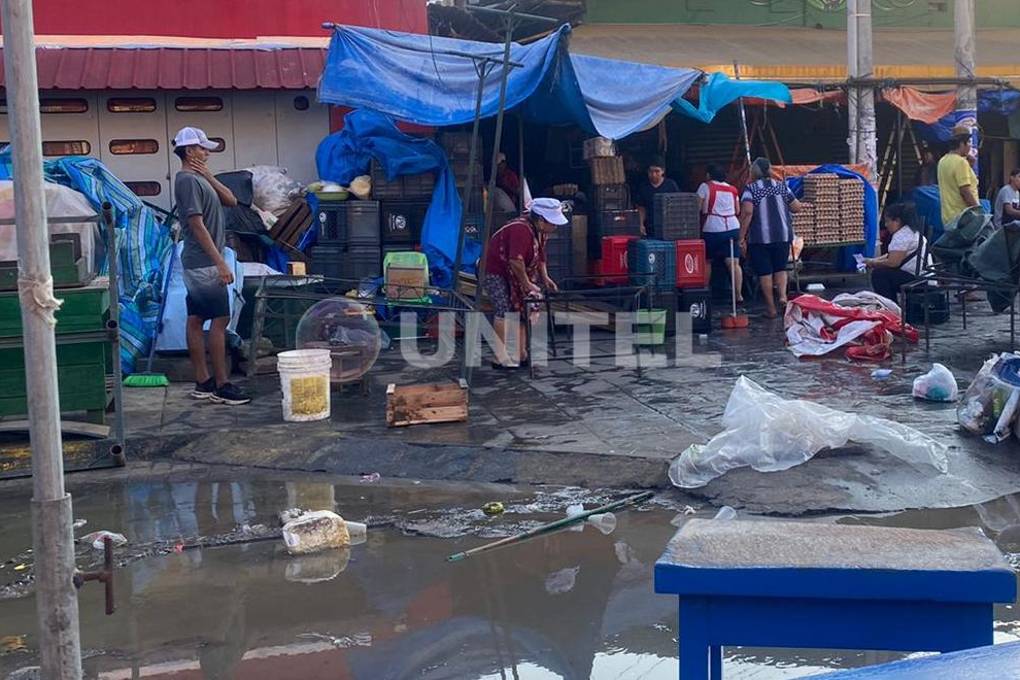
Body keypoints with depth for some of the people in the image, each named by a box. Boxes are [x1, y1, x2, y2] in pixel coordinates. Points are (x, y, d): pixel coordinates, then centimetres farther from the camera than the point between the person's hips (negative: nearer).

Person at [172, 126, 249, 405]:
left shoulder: (197, 179, 16)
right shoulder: (188, 180, -15)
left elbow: (231, 201, 12)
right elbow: (197, 225, -21)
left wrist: (209, 176, 0)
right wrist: (220, 263, -22)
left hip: (196, 264, 10)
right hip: (204, 263, -10)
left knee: (196, 320, 10)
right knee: (220, 320, -8)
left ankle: (203, 382, 14)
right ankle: (221, 386, -6)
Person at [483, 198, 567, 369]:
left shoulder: (539, 231, 2)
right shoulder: (521, 229, -29)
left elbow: (540, 255, 14)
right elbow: (516, 261, -33)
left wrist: (545, 278, 4)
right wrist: (527, 284, -23)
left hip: (511, 274, 10)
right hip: (495, 272, -10)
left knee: (521, 310, 8)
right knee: (504, 311, -13)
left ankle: (521, 354, 14)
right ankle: (500, 358, -10)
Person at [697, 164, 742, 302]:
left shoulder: (705, 186, -1)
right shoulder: (732, 189, 13)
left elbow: (697, 207, -4)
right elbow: (738, 211, 16)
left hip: (712, 229, -3)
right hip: (733, 227, 4)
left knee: (707, 261, 13)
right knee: (734, 263, -2)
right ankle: (738, 295, -6)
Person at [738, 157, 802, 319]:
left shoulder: (750, 189, -6)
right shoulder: (782, 187, 5)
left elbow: (747, 212, -18)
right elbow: (797, 207, 10)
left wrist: (742, 237, -15)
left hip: (760, 237, -3)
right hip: (783, 235, 3)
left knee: (764, 272, 5)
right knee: (780, 268, 18)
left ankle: (771, 309, 7)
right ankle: (783, 295, -5)